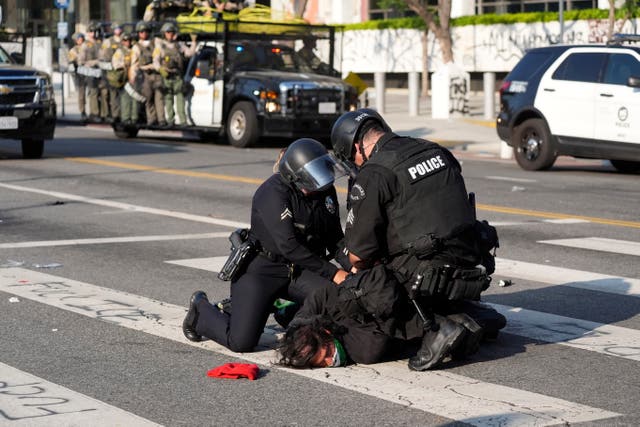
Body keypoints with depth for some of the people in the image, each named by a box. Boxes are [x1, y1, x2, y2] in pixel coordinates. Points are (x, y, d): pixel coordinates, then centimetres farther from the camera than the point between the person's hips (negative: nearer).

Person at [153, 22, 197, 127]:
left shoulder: (179, 45, 17)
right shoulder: (160, 45, 10)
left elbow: (189, 53, 11)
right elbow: (155, 60, 2)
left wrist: (193, 41, 0)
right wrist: (160, 69, -16)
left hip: (178, 76, 1)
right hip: (166, 75, -1)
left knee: (180, 97, -7)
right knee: (168, 98, 0)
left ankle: (183, 120, -10)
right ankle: (170, 120, 4)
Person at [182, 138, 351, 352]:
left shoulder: (326, 191, 0)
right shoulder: (274, 193, -21)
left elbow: (335, 238, 11)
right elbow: (288, 246, -27)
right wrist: (333, 273, -27)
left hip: (299, 270, 6)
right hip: (261, 268, -6)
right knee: (241, 341, -16)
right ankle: (201, 308, 18)